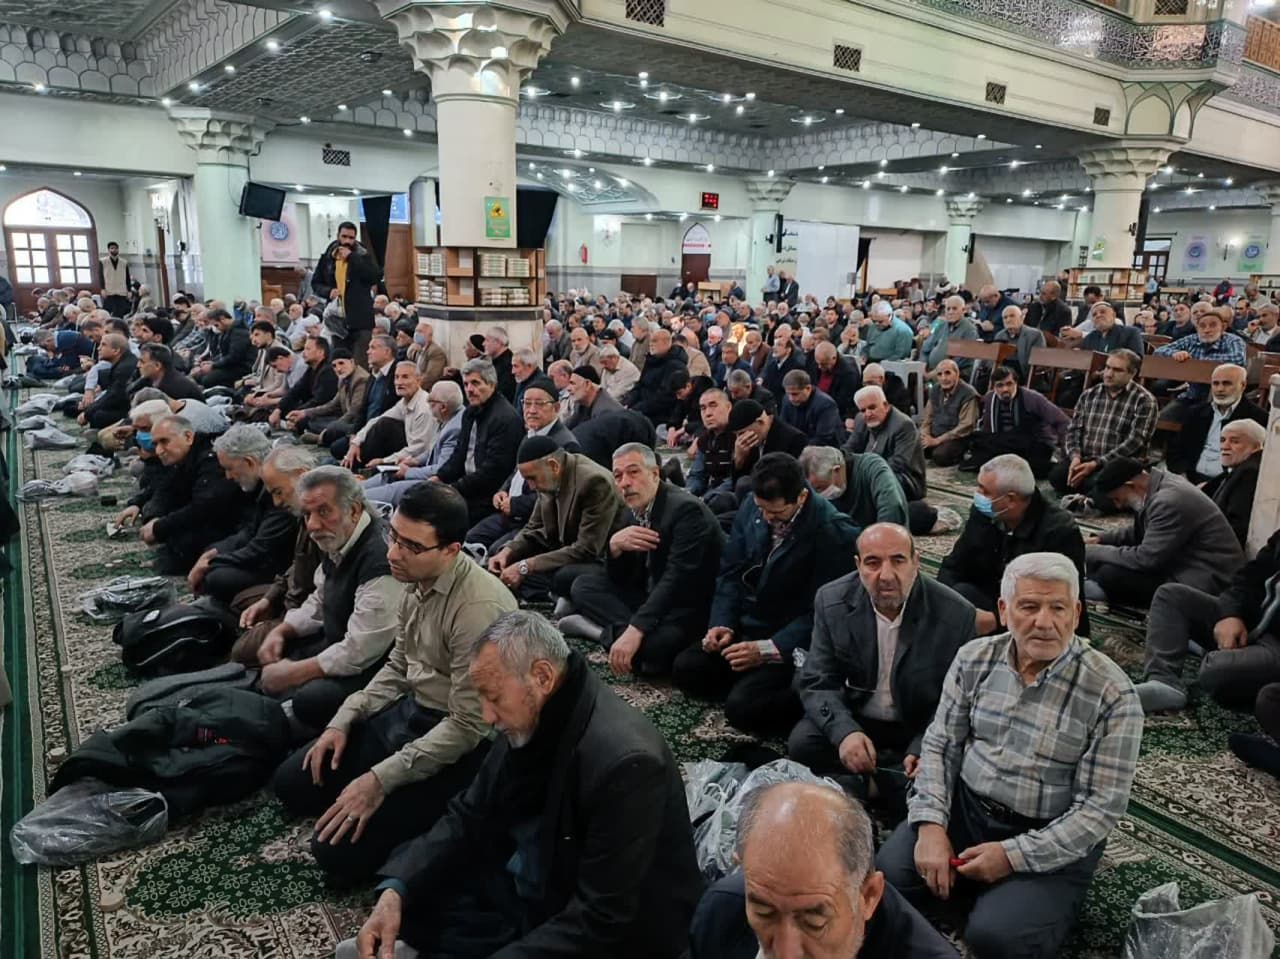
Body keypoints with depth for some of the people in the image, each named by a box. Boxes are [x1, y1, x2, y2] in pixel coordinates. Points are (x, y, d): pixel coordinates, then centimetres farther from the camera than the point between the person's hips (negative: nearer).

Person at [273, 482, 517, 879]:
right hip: (409, 710, 9)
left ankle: (433, 820, 8)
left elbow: (467, 727, -25)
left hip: (456, 743, -8)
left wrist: (380, 780, -22)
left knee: (338, 849, -13)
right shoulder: (418, 580, -3)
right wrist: (343, 721, 2)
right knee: (292, 783, 10)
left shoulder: (479, 608, -30)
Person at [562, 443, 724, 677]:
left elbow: (677, 579, -29)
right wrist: (615, 545, -16)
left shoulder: (685, 509, -20)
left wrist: (635, 630, -36)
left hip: (691, 608, -8)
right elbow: (619, 580, 7)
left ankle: (609, 631, -9)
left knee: (648, 645, -36)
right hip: (652, 598, 8)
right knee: (584, 585, 1)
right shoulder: (633, 512, 5)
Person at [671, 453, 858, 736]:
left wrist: (767, 650, -24)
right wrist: (722, 623, -9)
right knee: (684, 670, -6)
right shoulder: (752, 506, -3)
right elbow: (731, 571, 5)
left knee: (742, 707, -23)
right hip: (747, 627, 7)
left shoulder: (834, 533, -21)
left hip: (794, 644, -7)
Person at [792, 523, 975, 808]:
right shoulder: (832, 601, -10)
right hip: (852, 718, 1)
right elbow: (817, 683, -9)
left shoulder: (956, 614, -15)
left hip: (919, 729, -1)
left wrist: (924, 749, -27)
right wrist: (844, 731, -29)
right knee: (801, 743, -25)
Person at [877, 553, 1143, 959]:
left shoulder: (1112, 694, -16)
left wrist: (1015, 855, -20)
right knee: (885, 878, -14)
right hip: (965, 808, 4)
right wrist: (931, 823, -12)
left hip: (1052, 841, -4)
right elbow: (940, 745, 2)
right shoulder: (974, 659, -3)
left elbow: (1102, 807, -15)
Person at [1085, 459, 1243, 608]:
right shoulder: (1160, 483, 5)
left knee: (1110, 574, -21)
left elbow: (1146, 559, -26)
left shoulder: (1169, 500, -26)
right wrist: (1102, 539, 9)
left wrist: (1092, 552, -16)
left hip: (1203, 581, -11)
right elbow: (1140, 531, 21)